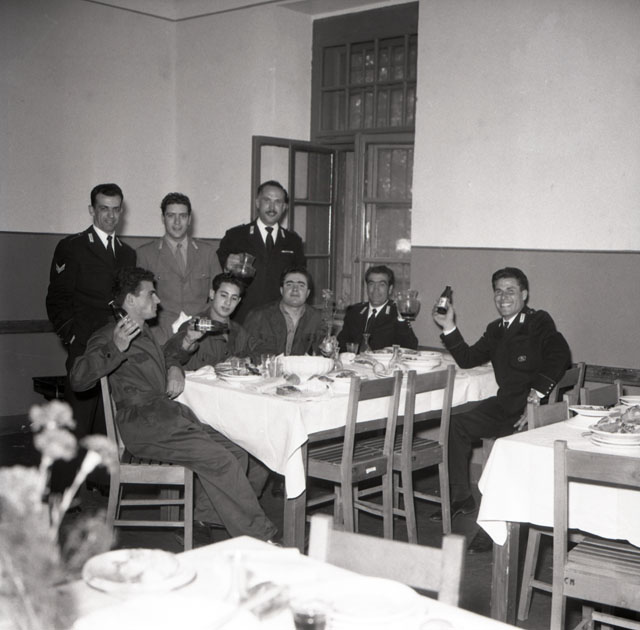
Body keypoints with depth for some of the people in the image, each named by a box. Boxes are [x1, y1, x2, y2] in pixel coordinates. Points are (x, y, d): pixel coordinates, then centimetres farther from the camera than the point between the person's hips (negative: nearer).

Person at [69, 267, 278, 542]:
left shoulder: (144, 331, 26)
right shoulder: (108, 335, -2)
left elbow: (165, 356, 44)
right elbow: (78, 380, -16)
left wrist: (175, 369, 18)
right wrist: (116, 349, -30)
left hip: (169, 414, 9)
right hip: (144, 423, -9)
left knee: (236, 453, -6)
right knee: (218, 459, -23)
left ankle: (203, 513, 3)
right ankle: (258, 536, -17)